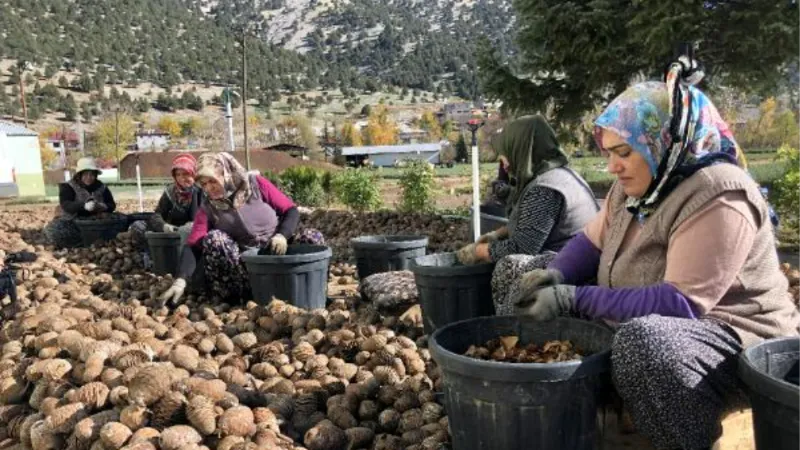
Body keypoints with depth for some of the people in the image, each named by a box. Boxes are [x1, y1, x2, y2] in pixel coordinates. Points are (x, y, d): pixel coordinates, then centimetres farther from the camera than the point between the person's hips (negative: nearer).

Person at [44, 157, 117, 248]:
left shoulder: (101, 187, 8)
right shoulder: (68, 187, -3)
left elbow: (112, 205, 5)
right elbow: (66, 205, -20)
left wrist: (104, 207, -21)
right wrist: (84, 206, -40)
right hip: (73, 221, -3)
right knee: (55, 231, -33)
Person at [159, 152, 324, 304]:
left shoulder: (256, 184, -6)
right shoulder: (207, 208, -3)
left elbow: (291, 211, -2)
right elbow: (193, 245, -14)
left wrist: (281, 235, -22)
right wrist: (180, 281, -29)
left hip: (276, 250, 0)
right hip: (243, 263, 1)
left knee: (313, 238, -25)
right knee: (213, 239, -27)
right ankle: (245, 293, -22)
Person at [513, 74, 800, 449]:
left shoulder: (717, 198, -26)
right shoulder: (637, 184, 2)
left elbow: (681, 303, -32)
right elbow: (592, 242, 8)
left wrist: (574, 299, -33)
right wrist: (556, 276, -14)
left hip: (736, 340, -9)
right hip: (651, 325, 9)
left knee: (641, 340, -39)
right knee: (553, 303, 4)